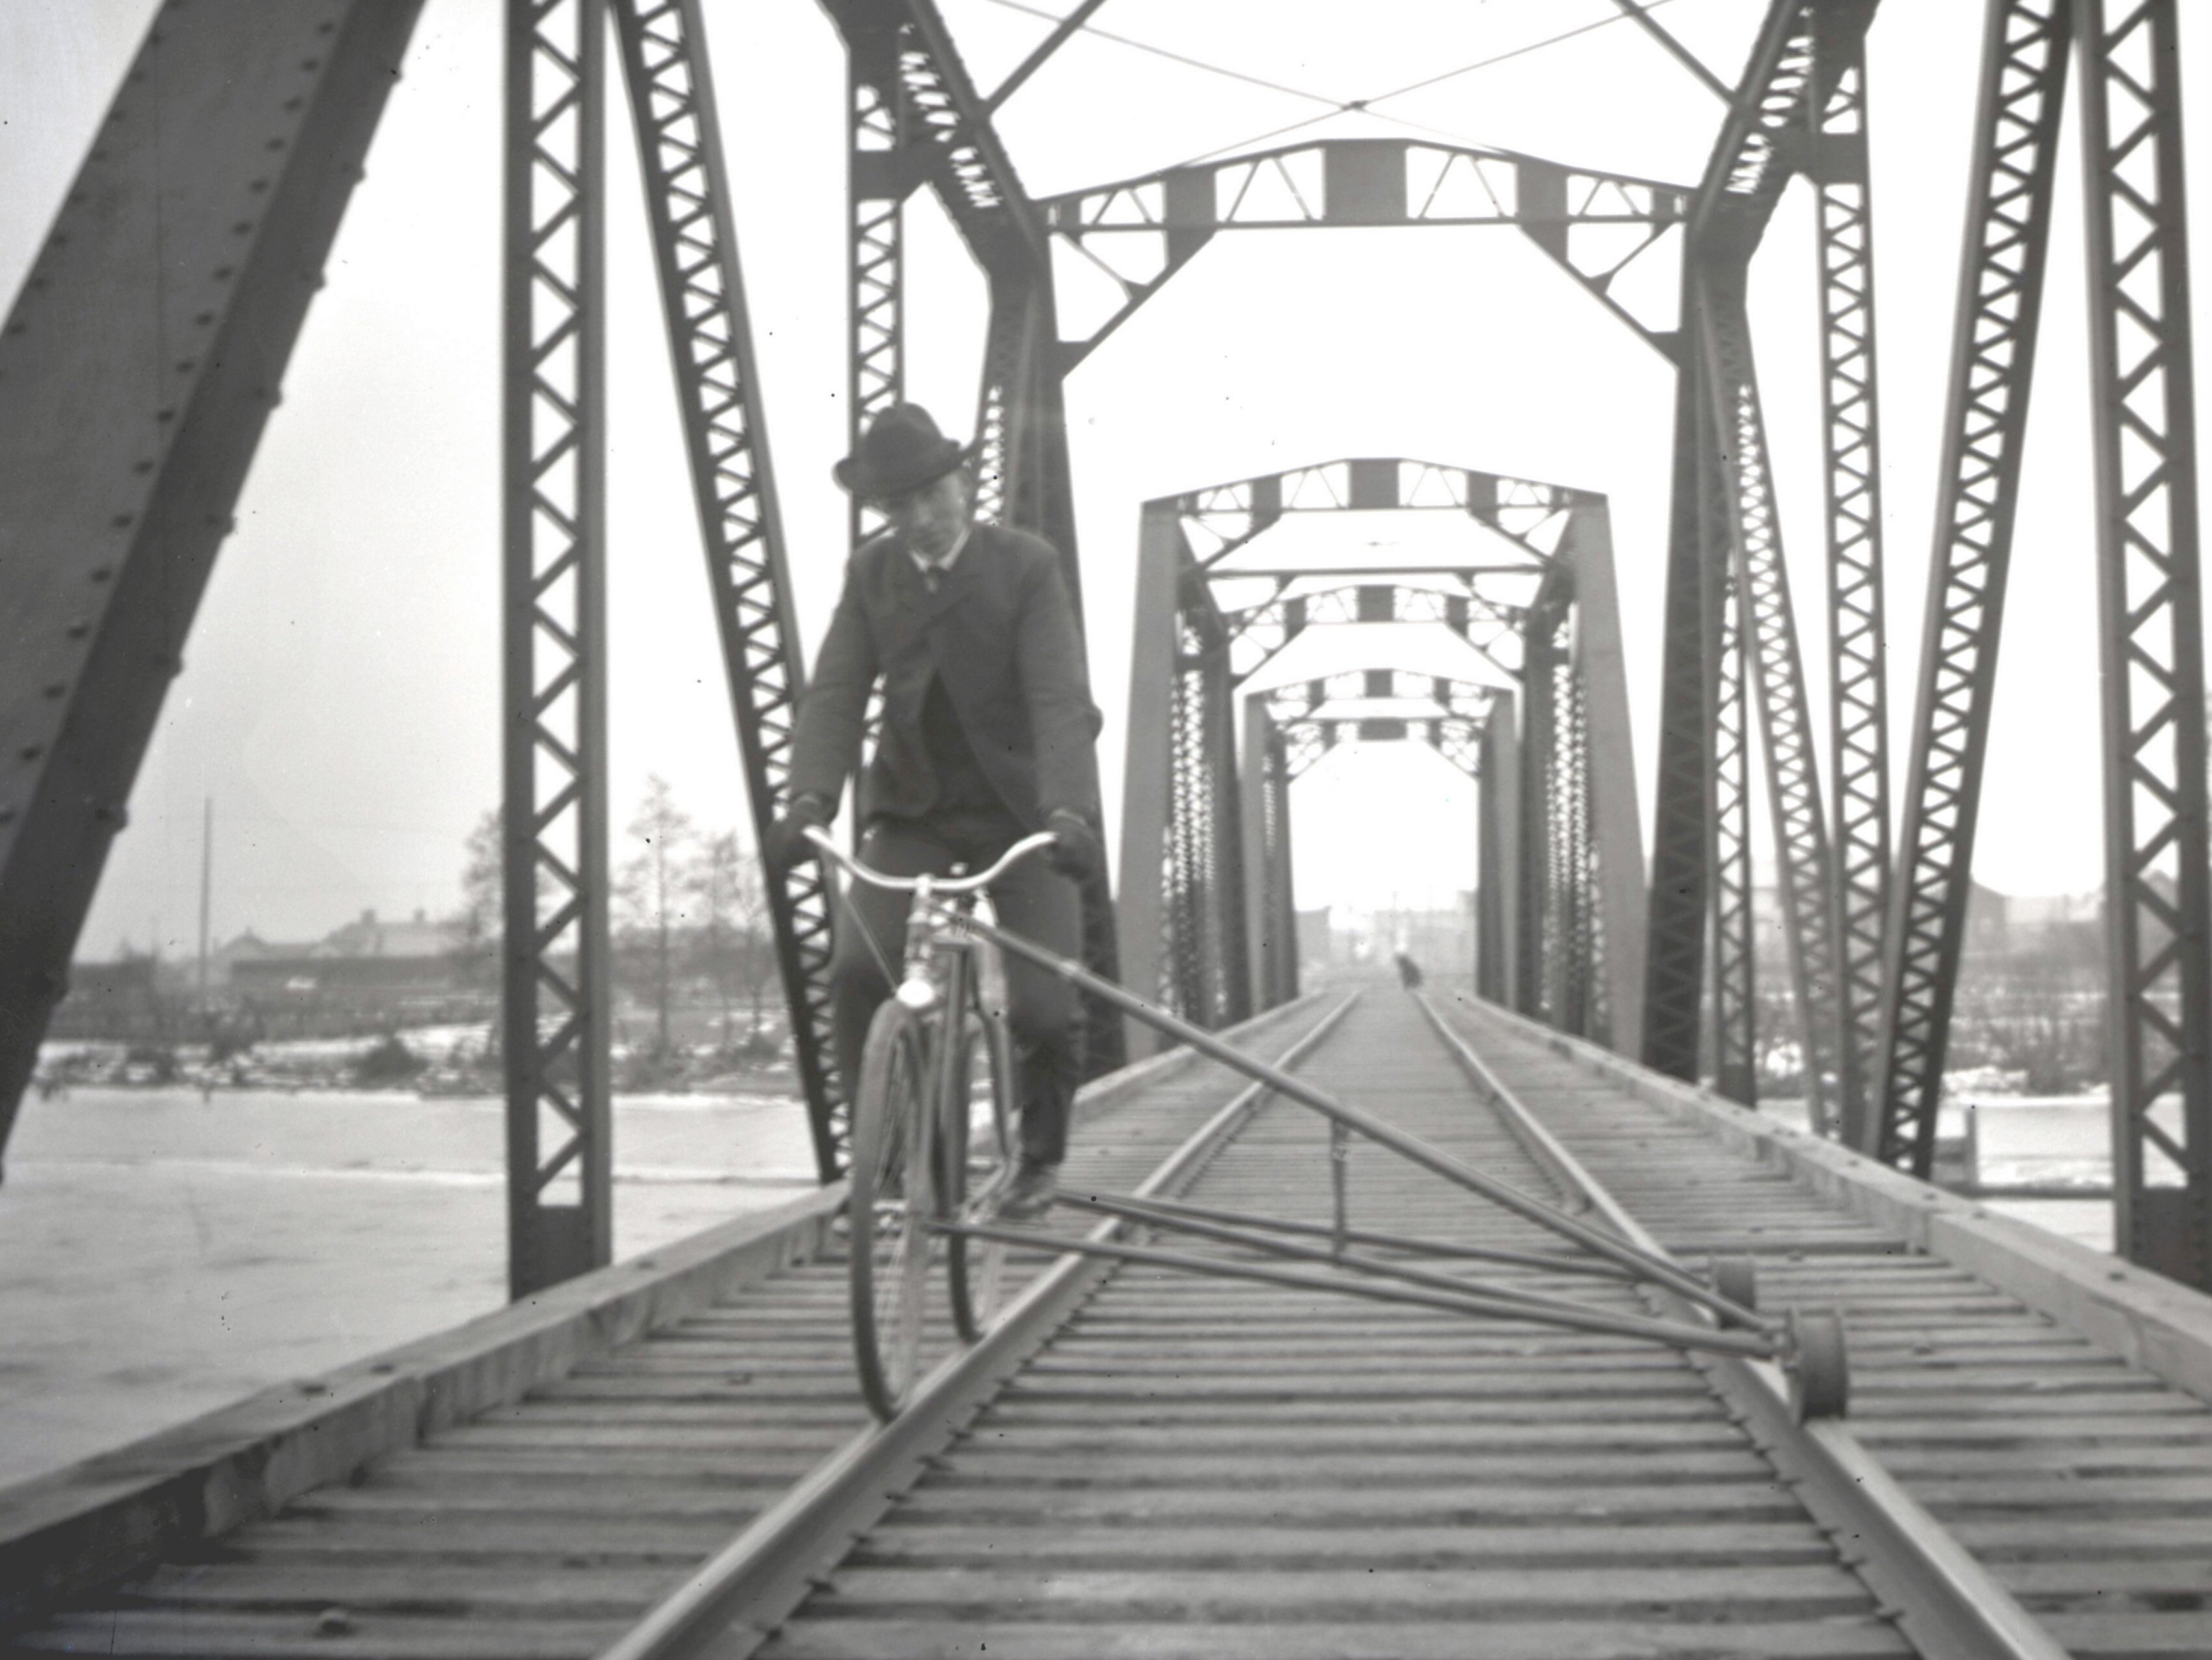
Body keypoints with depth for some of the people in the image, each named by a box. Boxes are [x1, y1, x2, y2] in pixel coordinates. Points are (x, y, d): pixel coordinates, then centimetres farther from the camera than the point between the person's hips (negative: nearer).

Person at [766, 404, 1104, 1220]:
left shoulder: (1027, 566, -12)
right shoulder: (870, 573, -2)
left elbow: (1061, 700, -21)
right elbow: (834, 694, -10)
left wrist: (1068, 812, -37)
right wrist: (810, 800, -28)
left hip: (1018, 808, -2)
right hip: (912, 807, 2)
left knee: (1044, 1008, -8)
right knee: (856, 970, -19)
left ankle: (1040, 1153, 21)